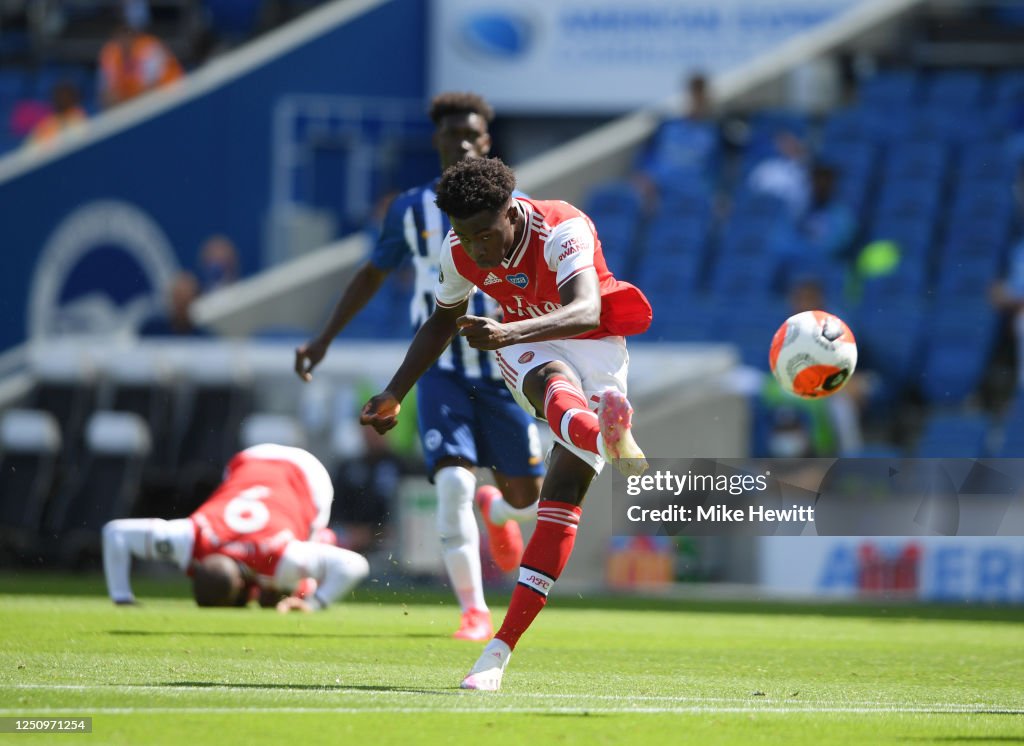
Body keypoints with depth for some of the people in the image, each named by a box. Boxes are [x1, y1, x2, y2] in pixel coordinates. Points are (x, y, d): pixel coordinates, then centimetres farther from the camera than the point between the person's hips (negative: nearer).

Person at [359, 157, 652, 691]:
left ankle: (500, 650, -10)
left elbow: (586, 312, -44)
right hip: (527, 350, 2)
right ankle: (608, 439, -76)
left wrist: (509, 333, -59)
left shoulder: (563, 230, -27)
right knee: (557, 387, -37)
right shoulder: (459, 252, -10)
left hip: (595, 347, -2)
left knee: (562, 499, -13)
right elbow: (443, 322, 12)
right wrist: (394, 396, 9)